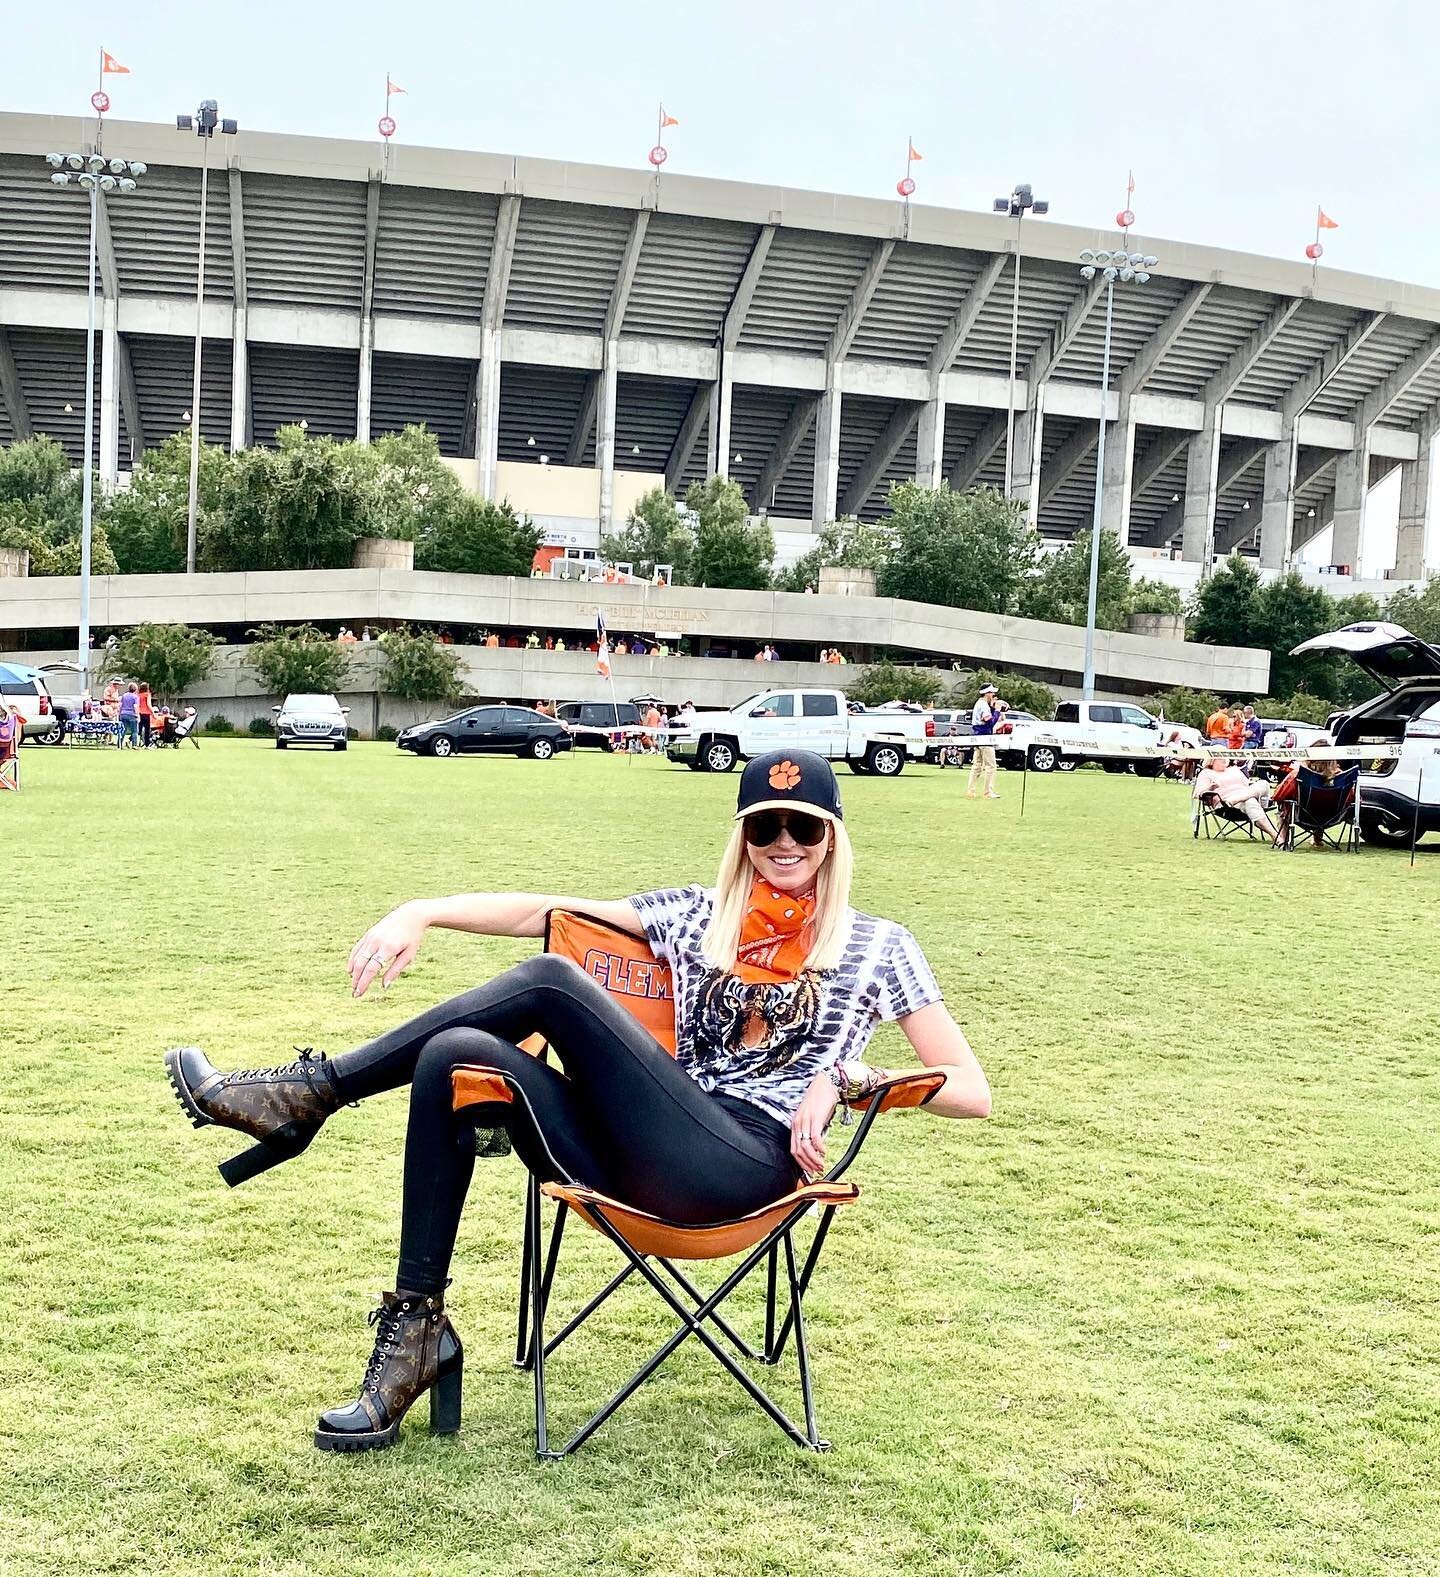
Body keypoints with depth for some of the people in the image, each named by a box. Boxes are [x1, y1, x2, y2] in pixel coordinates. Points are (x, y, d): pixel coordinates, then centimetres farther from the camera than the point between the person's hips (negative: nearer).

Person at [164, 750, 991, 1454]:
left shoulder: (878, 946, 9)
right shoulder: (698, 915, 19)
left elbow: (973, 1091, 4)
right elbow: (545, 910, 12)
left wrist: (850, 1075, -12)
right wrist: (422, 911, -3)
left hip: (748, 1166, -5)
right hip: (652, 1168, 5)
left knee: (553, 984, -19)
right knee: (457, 1058, -17)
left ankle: (309, 1093, -10)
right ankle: (417, 1328, -8)